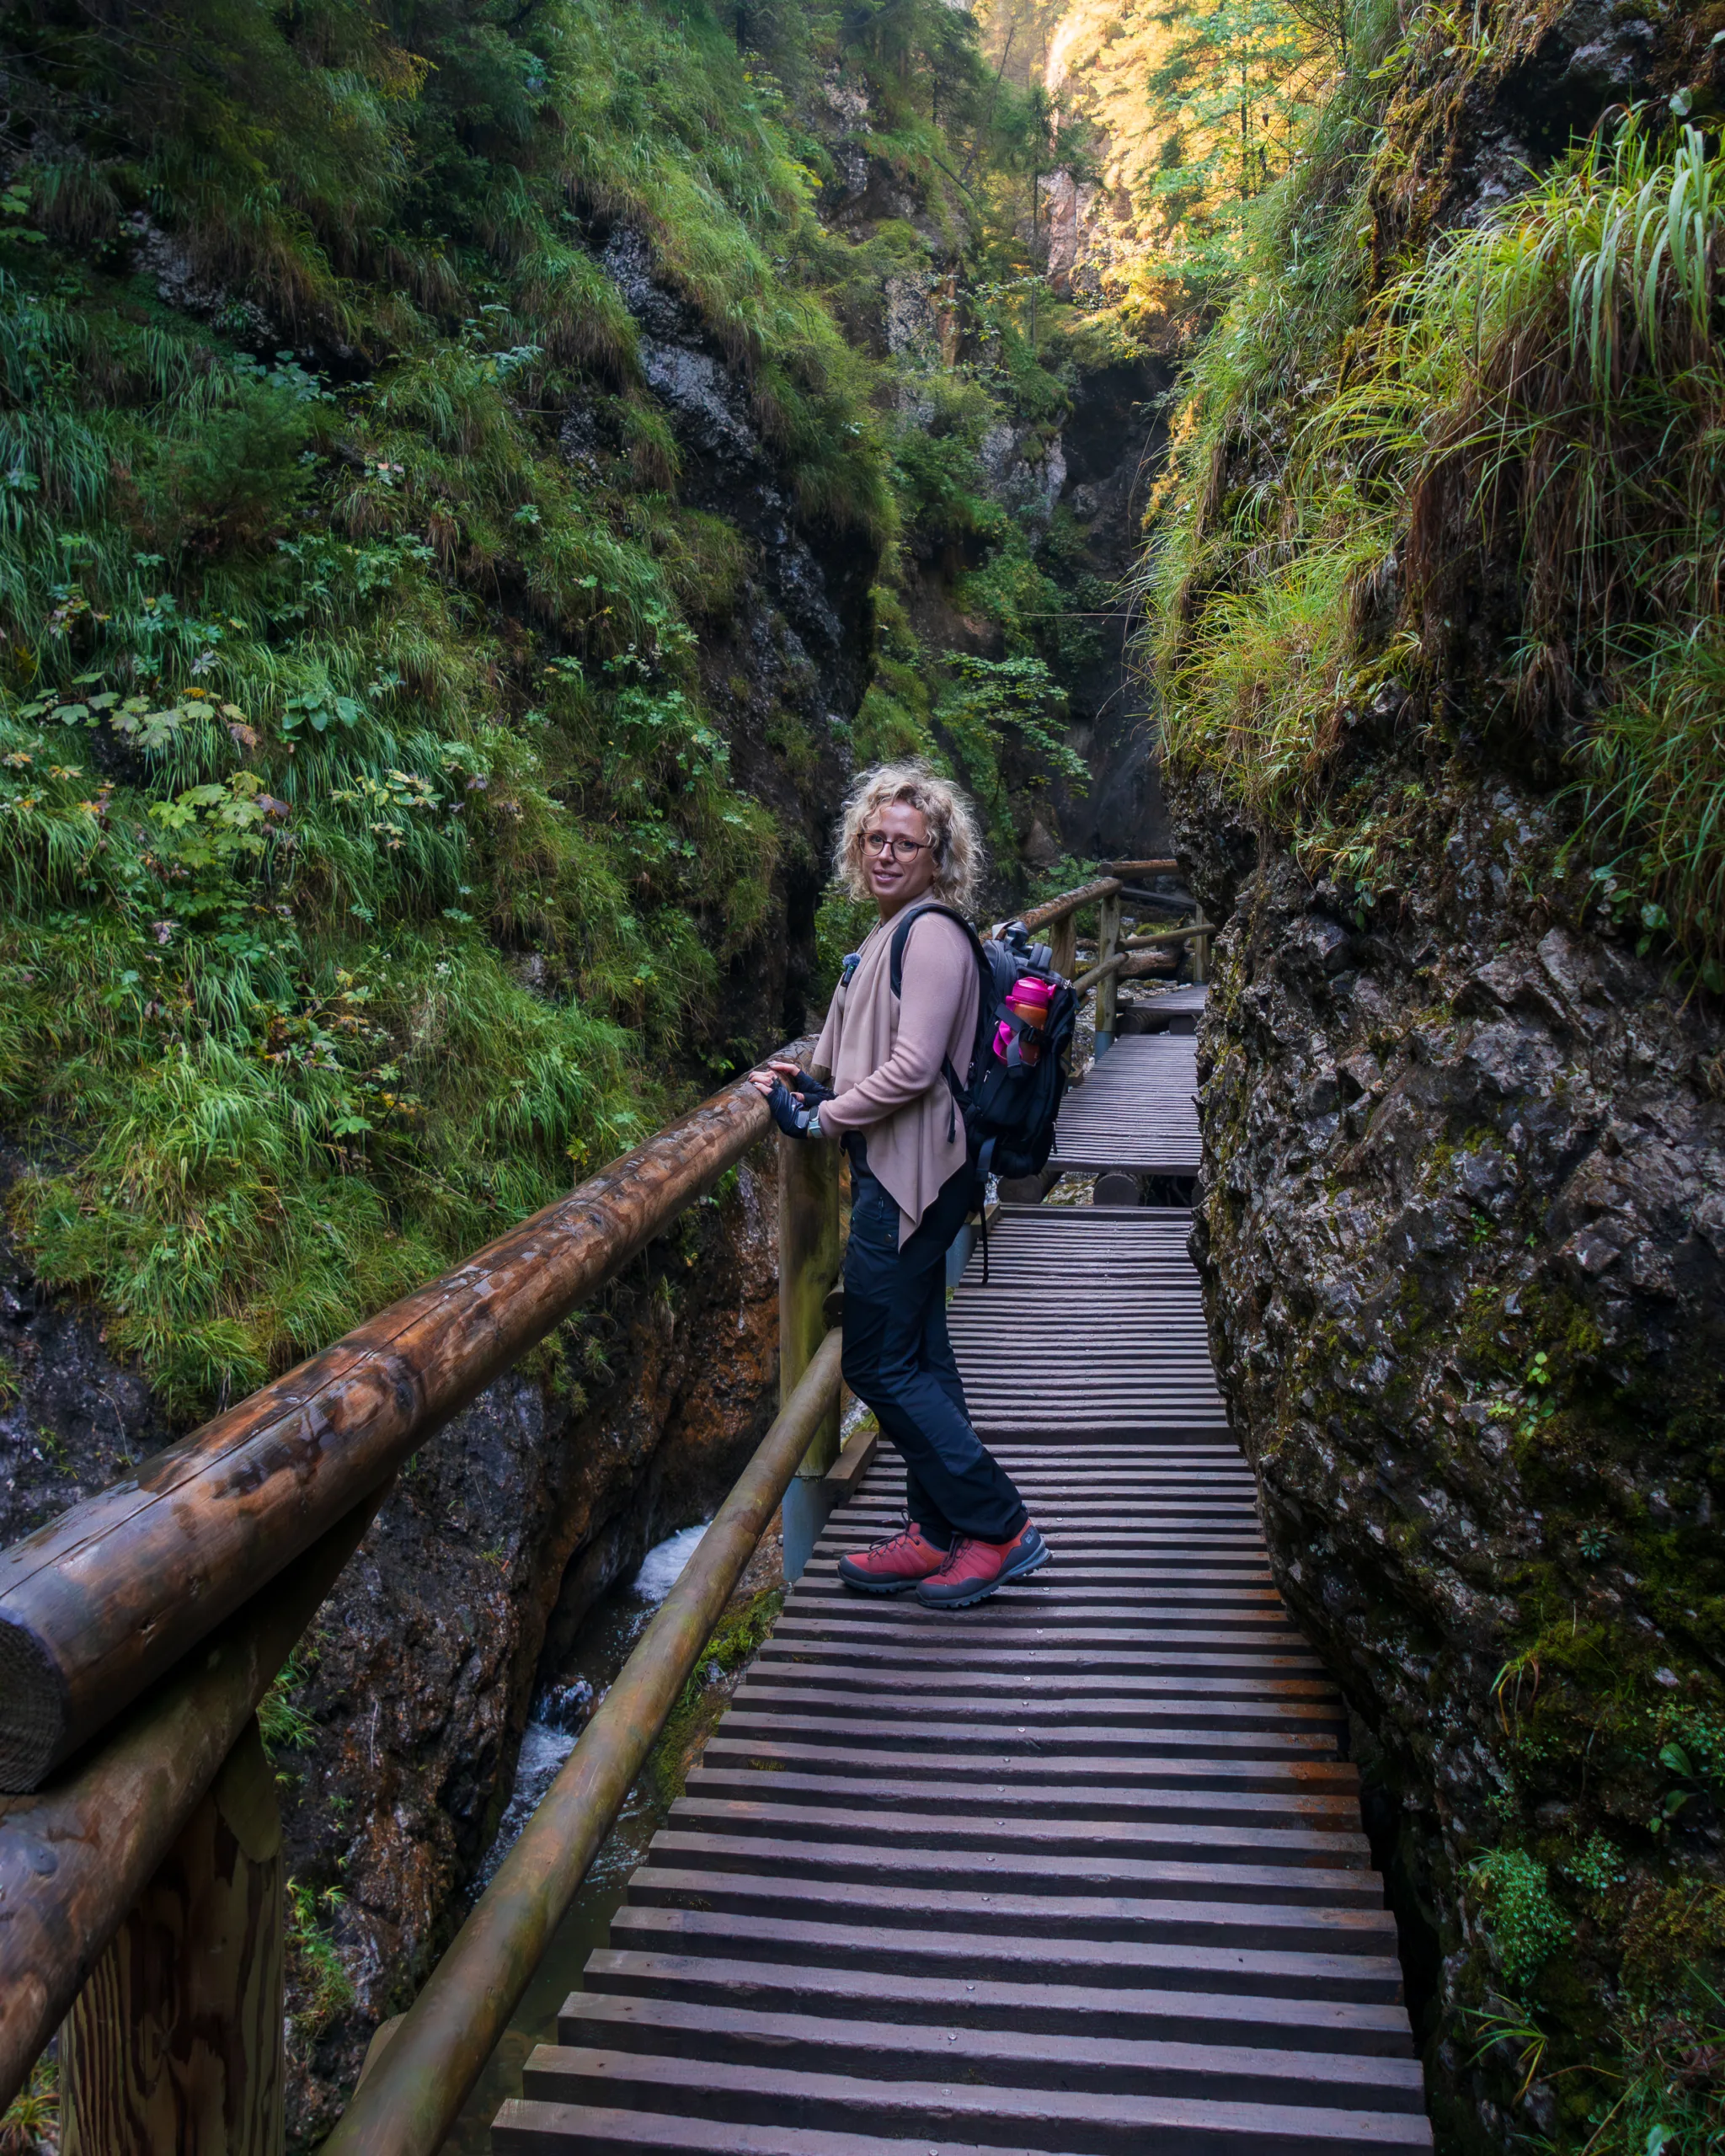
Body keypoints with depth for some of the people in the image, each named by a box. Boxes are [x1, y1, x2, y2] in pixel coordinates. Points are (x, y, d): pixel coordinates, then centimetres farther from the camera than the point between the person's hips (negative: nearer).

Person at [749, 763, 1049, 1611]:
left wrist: (816, 1121, -13)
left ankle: (999, 1528, 5)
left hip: (910, 1177, -10)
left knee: (880, 1364, -5)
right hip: (894, 1173, 10)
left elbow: (912, 1070, -23)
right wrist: (808, 1085, 7)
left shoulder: (932, 934, -14)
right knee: (918, 1358, 14)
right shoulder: (890, 933, 17)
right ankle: (936, 1535, 24)